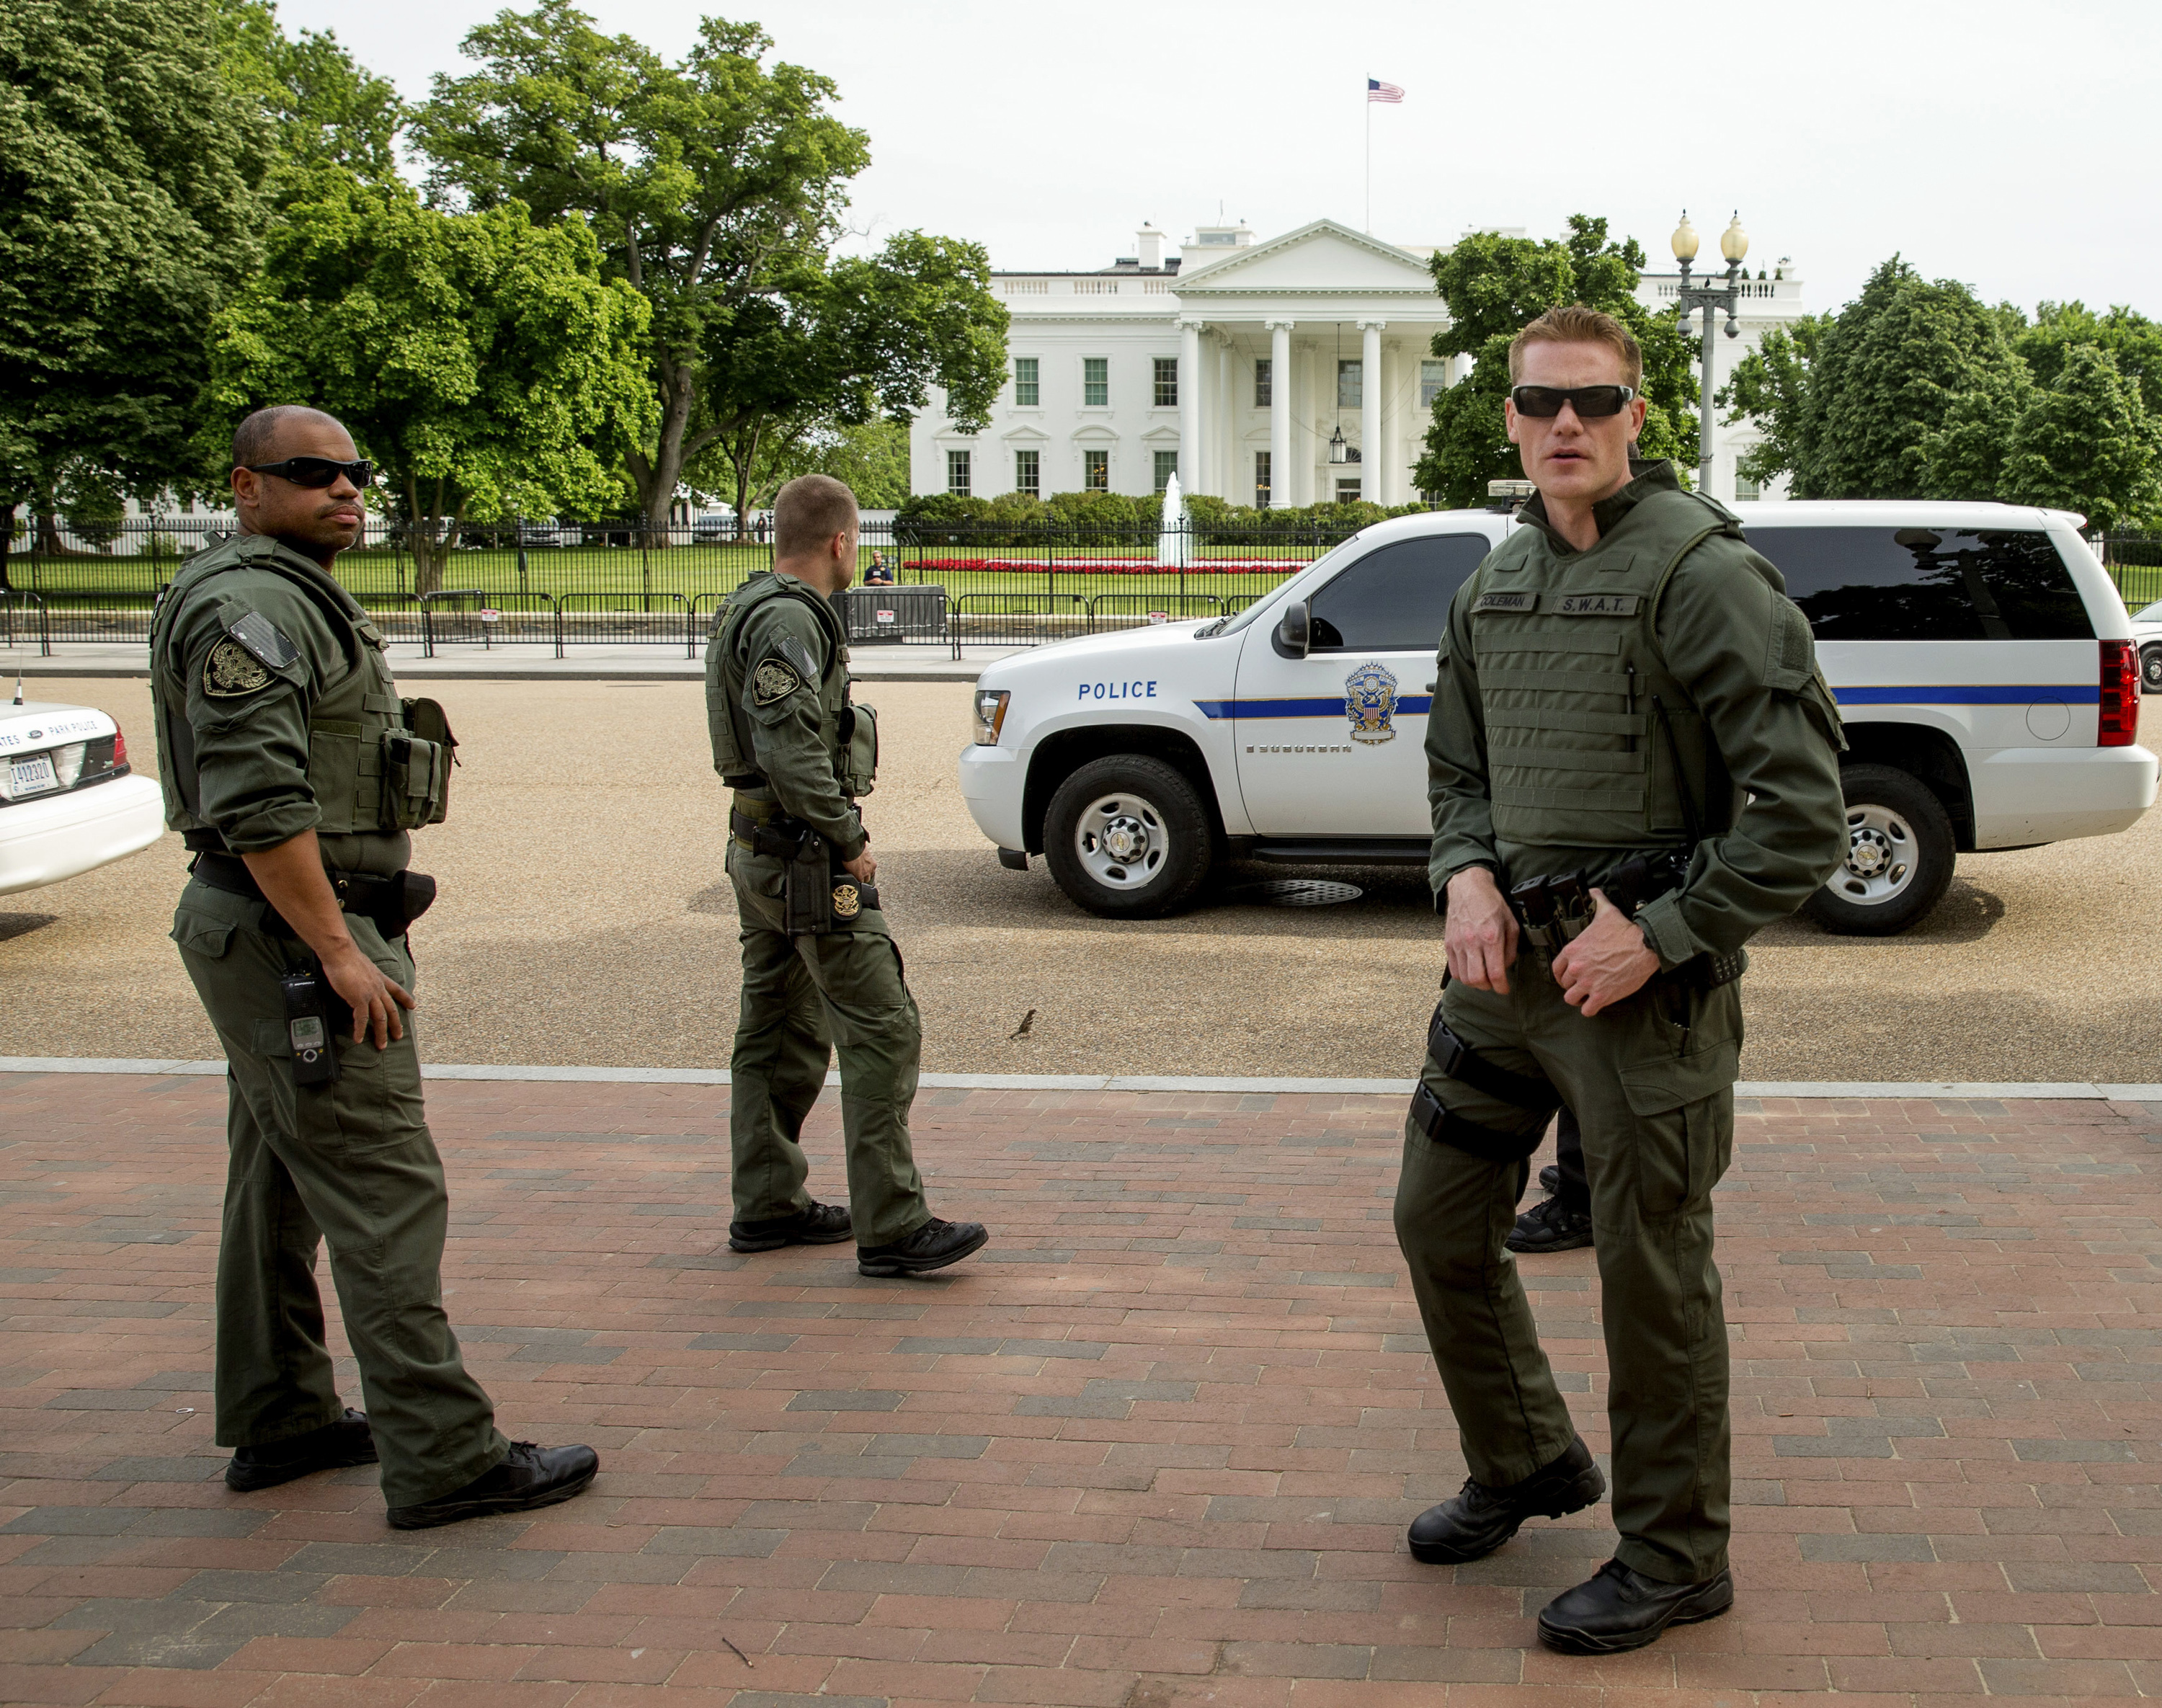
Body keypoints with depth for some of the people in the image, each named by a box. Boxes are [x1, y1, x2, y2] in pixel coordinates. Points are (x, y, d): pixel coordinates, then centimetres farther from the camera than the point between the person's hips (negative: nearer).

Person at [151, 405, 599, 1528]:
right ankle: (443, 1459, -8)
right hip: (294, 936, -11)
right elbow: (259, 804, -25)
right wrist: (340, 951, -25)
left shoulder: (298, 602, 19)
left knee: (281, 1187, 16)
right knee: (383, 1192, -11)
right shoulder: (251, 605, -15)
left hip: (293, 933, 11)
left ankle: (279, 1423, 26)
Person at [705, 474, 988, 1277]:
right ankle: (891, 1226, -10)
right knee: (881, 1029, -10)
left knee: (780, 1031, 16)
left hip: (760, 849, 11)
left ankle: (768, 1204, 25)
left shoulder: (752, 609, 17)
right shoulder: (789, 620, -17)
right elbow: (789, 750, -25)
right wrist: (849, 842, -18)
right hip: (806, 856, -11)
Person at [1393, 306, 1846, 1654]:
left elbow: (1804, 808, -17)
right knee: (1441, 1216, 15)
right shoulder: (1498, 583, 9)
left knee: (1653, 1273, 3)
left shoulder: (1702, 573, -14)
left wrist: (1660, 936, -19)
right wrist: (1468, 875, 0)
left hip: (1649, 982, -7)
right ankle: (1527, 1464, 37)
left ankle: (1673, 1561, 20)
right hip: (1508, 964, 8)